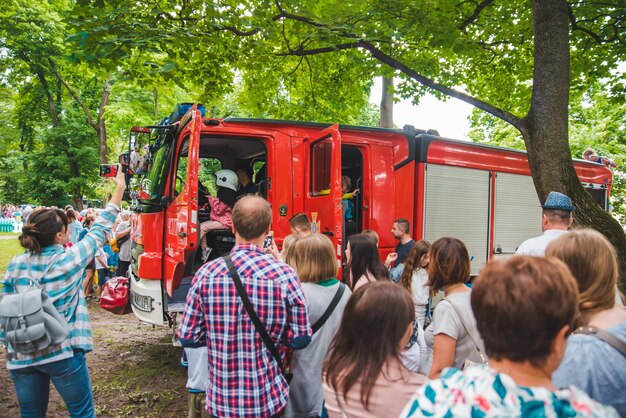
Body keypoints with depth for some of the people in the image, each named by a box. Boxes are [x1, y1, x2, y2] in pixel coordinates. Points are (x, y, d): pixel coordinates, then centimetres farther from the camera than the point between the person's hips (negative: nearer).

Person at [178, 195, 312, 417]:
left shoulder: (206, 273, -12)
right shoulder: (284, 275, -16)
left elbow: (188, 337, -6)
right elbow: (300, 339, -11)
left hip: (220, 400, 1)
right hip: (268, 399, -1)